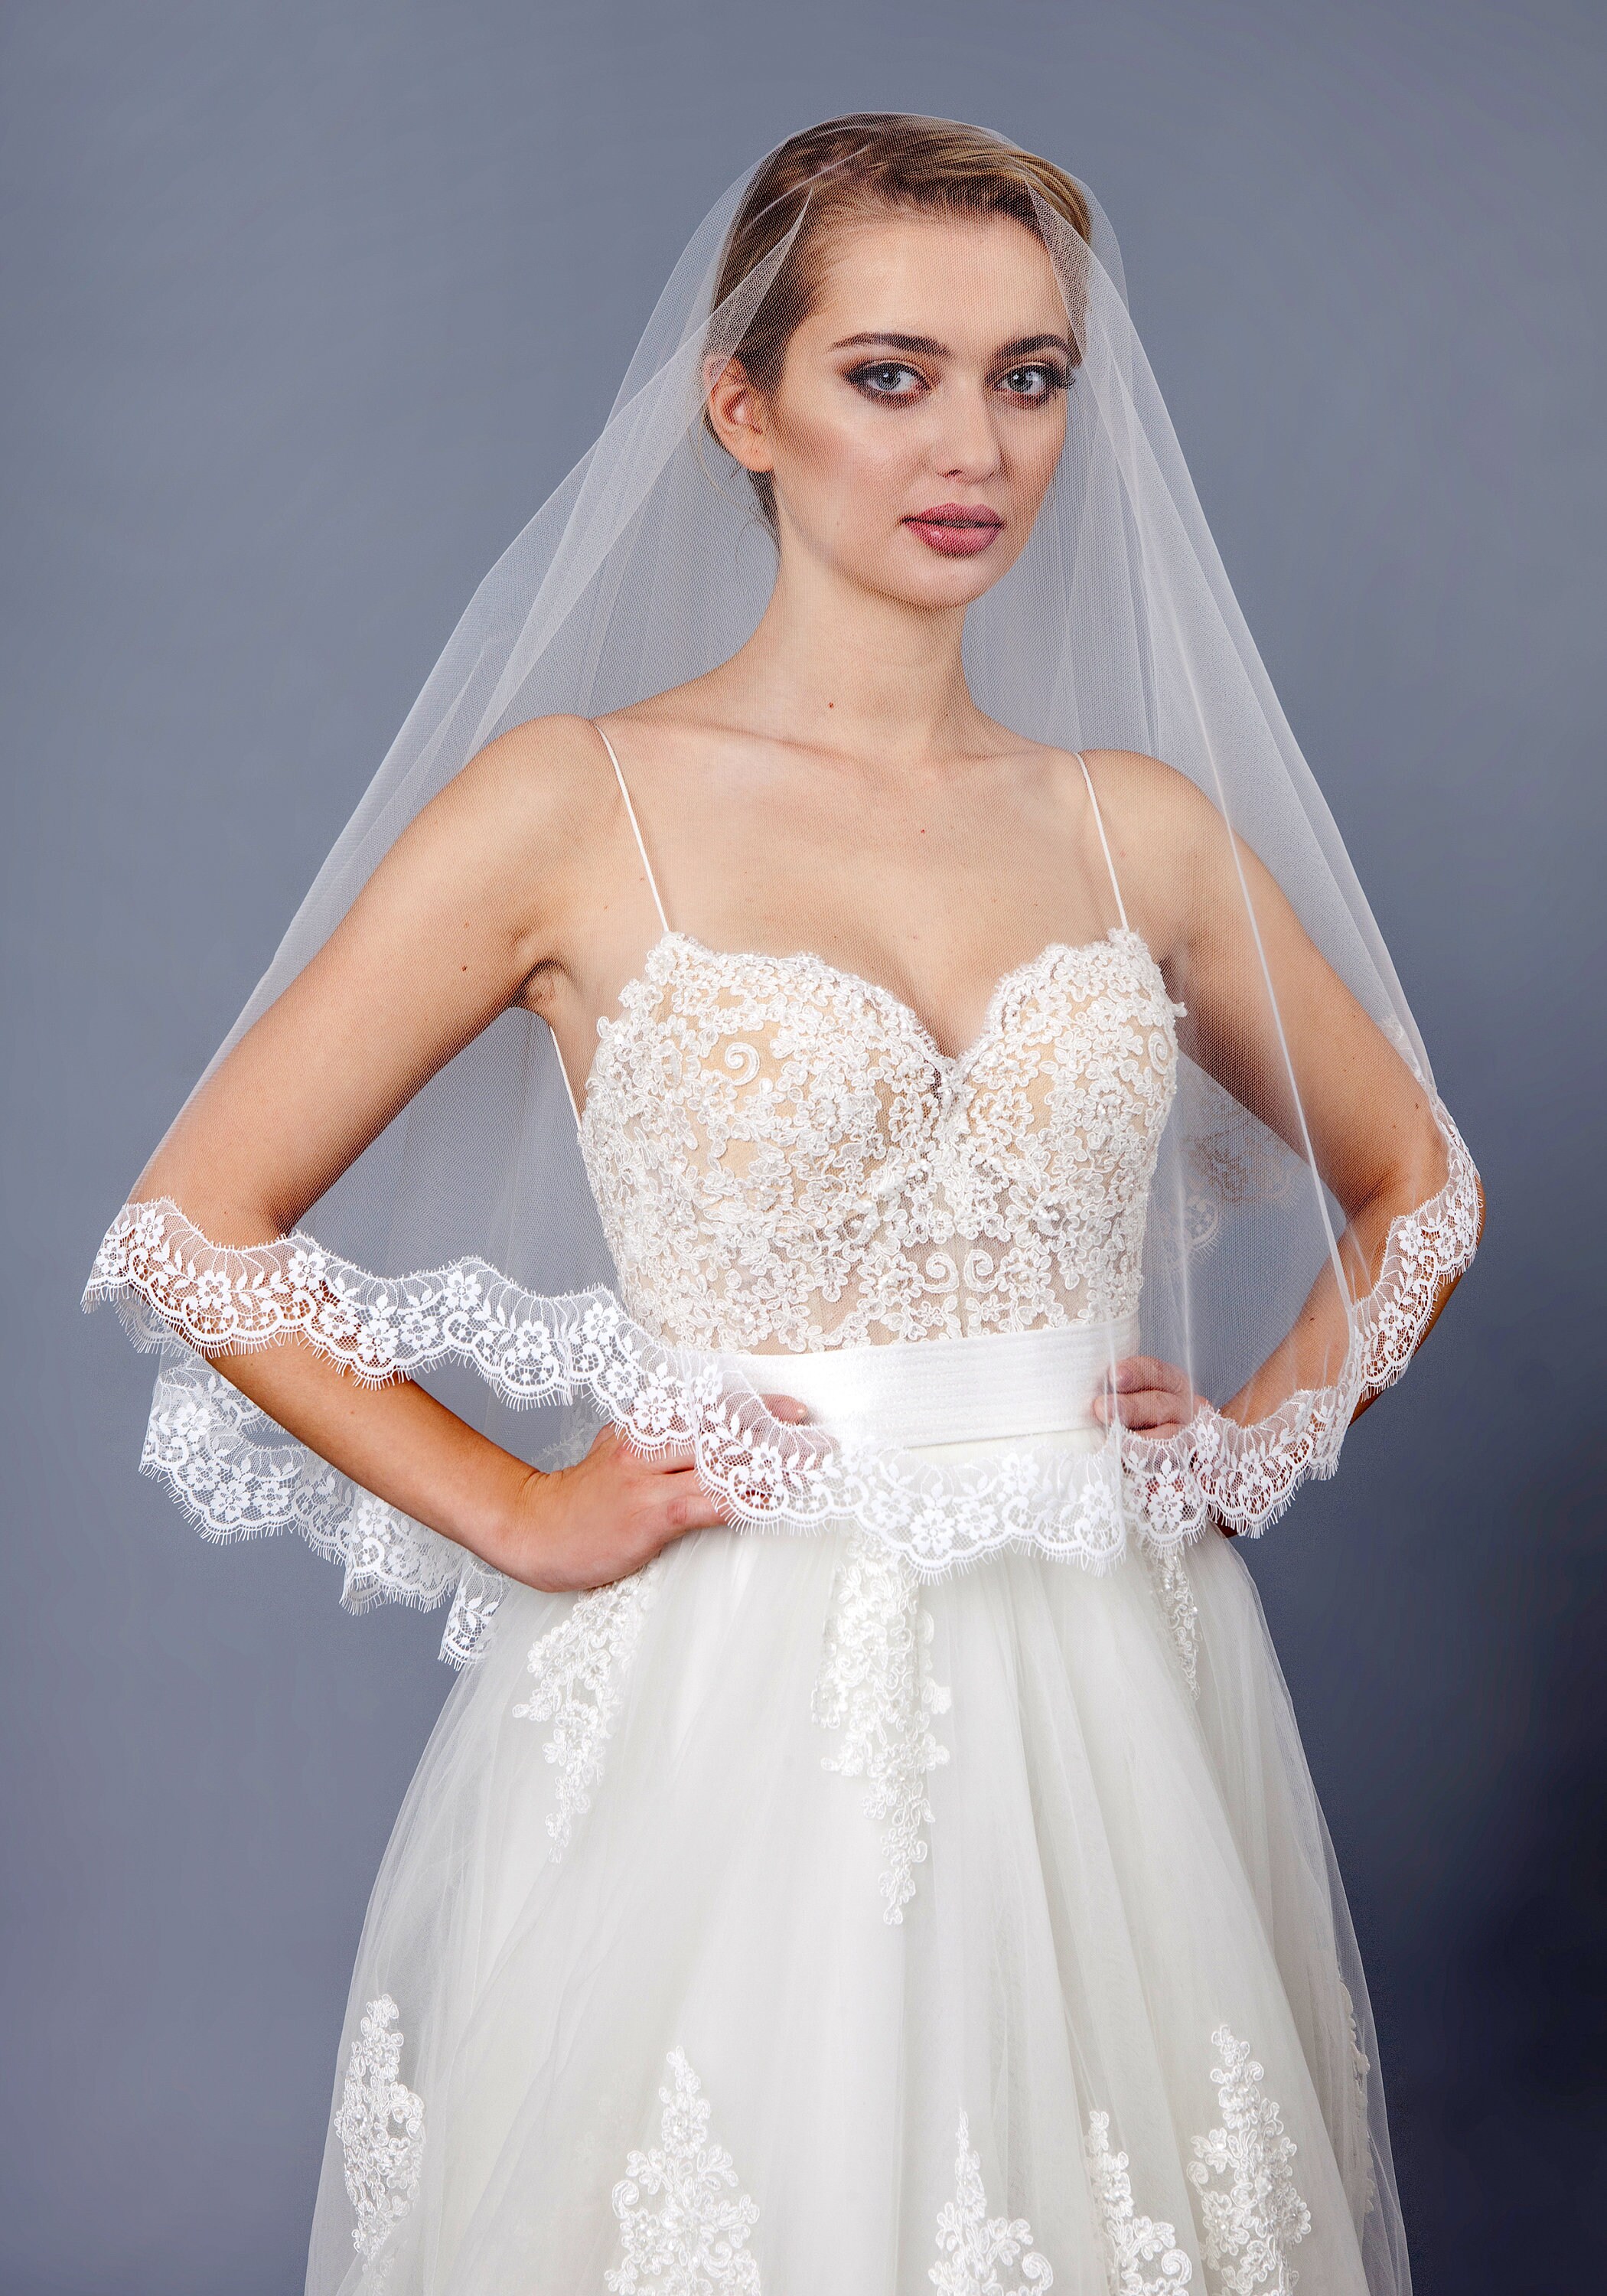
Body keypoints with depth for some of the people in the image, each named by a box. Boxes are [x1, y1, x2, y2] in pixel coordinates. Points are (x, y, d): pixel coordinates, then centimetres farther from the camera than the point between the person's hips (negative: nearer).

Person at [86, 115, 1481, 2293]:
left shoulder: (1143, 827, 5)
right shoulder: (574, 802, -5)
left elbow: (1415, 1187, 20)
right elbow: (194, 1227, -3)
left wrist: (1257, 1439, 6)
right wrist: (522, 1516, -5)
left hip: (1108, 1716, 4)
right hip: (728, 1716, -3)